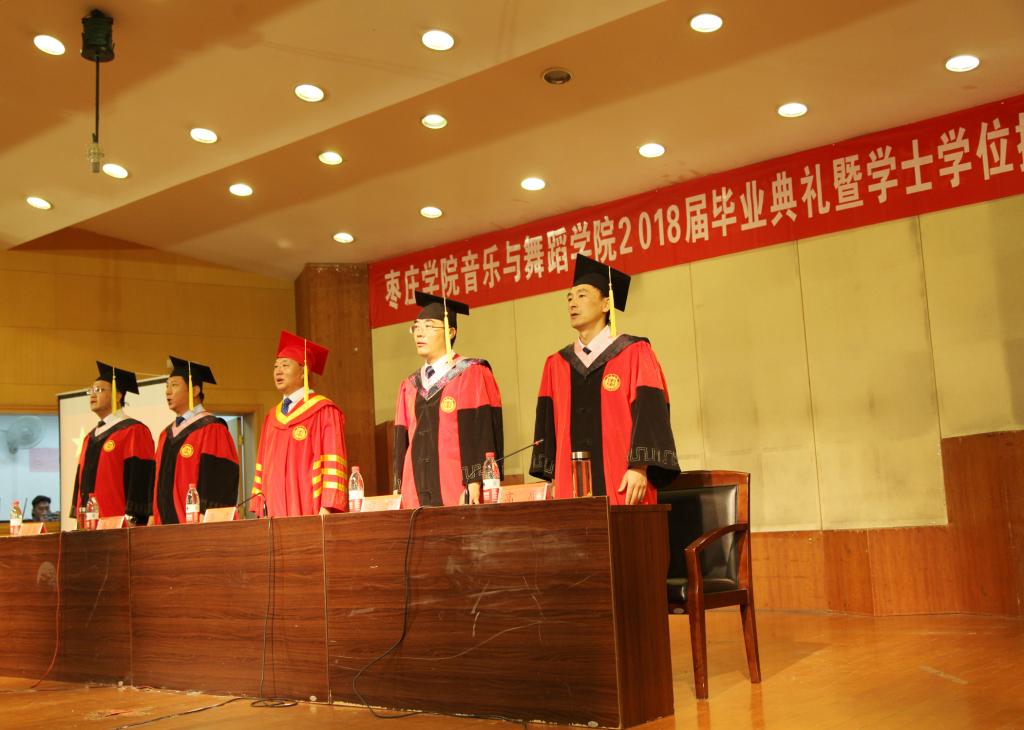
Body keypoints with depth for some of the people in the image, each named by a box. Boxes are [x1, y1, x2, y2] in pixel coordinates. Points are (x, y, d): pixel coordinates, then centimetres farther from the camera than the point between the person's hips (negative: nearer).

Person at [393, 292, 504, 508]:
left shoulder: (472, 375, 0)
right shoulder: (409, 387, 18)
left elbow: (482, 433, -9)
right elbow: (402, 442, 15)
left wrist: (474, 484, -18)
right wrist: (399, 491, 7)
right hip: (417, 495, 5)